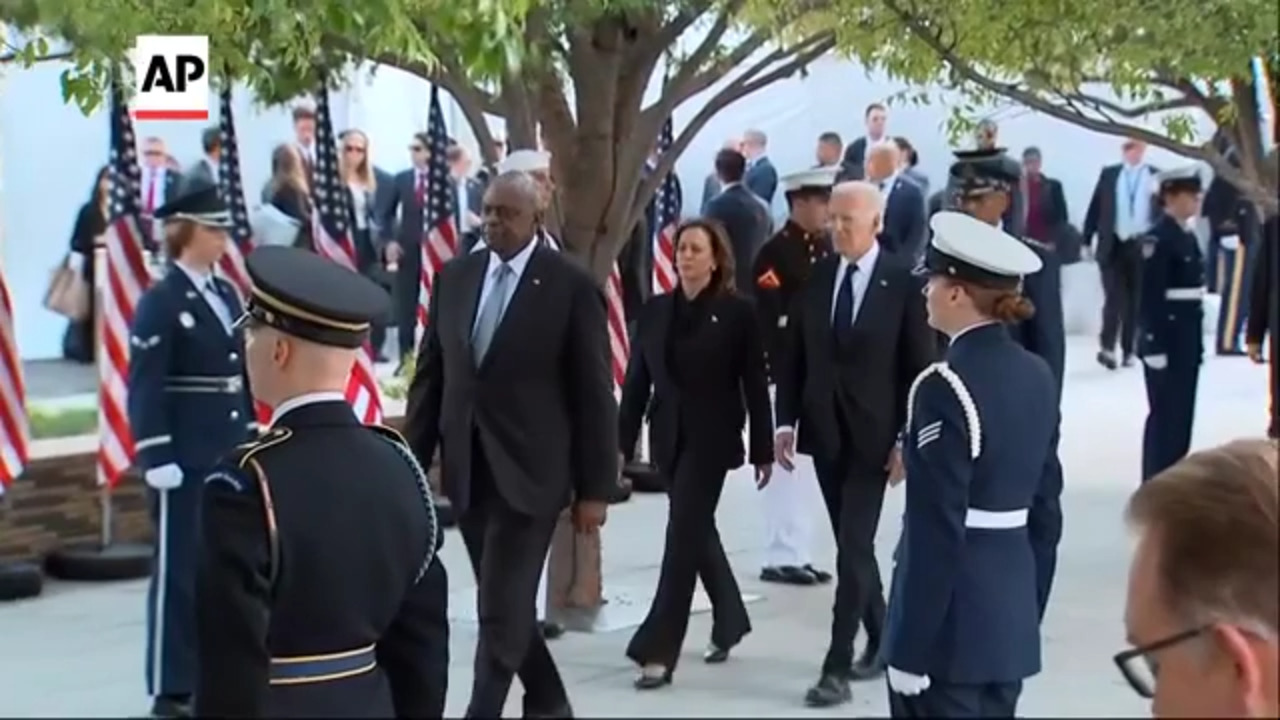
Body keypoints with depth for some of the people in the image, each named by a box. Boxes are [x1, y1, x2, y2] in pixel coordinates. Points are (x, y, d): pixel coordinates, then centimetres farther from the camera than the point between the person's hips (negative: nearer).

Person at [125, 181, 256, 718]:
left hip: (231, 454, 7)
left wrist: (252, 438, 14)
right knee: (180, 571, 0)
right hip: (185, 458, -7)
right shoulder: (160, 303, -10)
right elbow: (145, 390, -14)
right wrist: (157, 460, -19)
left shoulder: (227, 295, 12)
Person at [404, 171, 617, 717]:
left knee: (501, 610, -7)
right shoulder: (454, 278, 7)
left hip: (527, 471, -5)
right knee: (507, 605, 14)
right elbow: (430, 376, 10)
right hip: (467, 468, 5)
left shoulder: (571, 286, -7)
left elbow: (594, 394, -6)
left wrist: (595, 488, -8)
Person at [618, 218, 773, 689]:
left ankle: (659, 649, -9)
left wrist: (763, 450, -4)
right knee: (697, 531, 16)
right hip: (668, 437, 5)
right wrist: (623, 443, 4)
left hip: (711, 439, -5)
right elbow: (637, 381, 7)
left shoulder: (736, 312, -6)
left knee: (683, 535, -9)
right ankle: (730, 620, 36)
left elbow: (755, 385, -4)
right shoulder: (654, 311, 6)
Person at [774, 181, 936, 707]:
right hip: (824, 432, 5)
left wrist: (908, 438, -12)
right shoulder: (815, 277, 5)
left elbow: (920, 365, -7)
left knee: (853, 549, -8)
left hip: (873, 435, -5)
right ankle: (880, 641, 29)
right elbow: (793, 356, 8)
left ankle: (837, 667, -4)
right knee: (852, 546, 13)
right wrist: (786, 422, 0)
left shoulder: (905, 280, -7)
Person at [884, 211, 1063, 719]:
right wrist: (1029, 609, 19)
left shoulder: (945, 388, -17)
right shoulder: (1038, 377, 6)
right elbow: (1046, 510, 11)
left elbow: (936, 530, -19)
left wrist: (912, 650, -15)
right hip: (1012, 614, 8)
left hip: (952, 621, -8)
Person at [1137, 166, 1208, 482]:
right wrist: (1154, 346, -21)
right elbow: (1149, 296, -18)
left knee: (1182, 413, 13)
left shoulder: (1188, 237, 13)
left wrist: (1198, 341, 15)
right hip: (1166, 335, -9)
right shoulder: (1158, 239, -15)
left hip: (1188, 335, 9)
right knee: (1165, 413, -3)